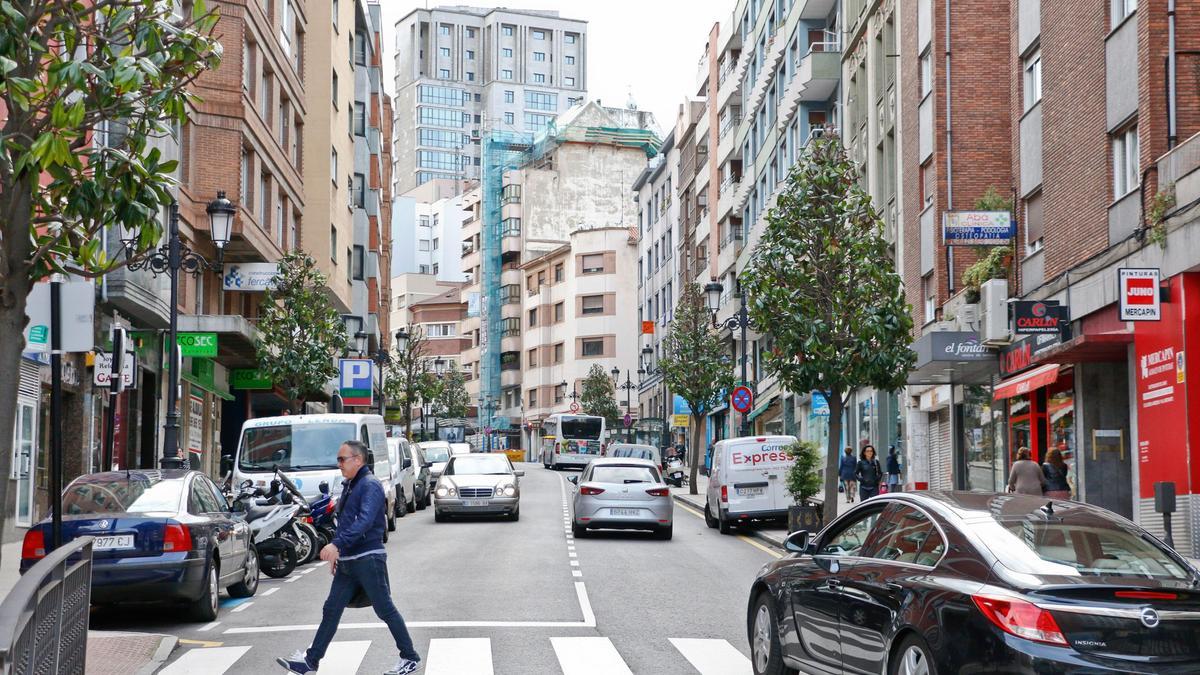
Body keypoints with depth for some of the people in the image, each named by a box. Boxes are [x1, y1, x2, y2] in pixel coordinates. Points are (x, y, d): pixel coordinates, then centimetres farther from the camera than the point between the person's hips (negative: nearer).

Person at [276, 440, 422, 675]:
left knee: (385, 610, -3)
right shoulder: (349, 485, 16)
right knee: (331, 610, 9)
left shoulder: (370, 485, -14)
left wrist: (337, 544, -35)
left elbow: (365, 520, -28)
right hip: (347, 561, 9)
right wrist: (336, 552, 21)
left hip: (368, 559, -9)